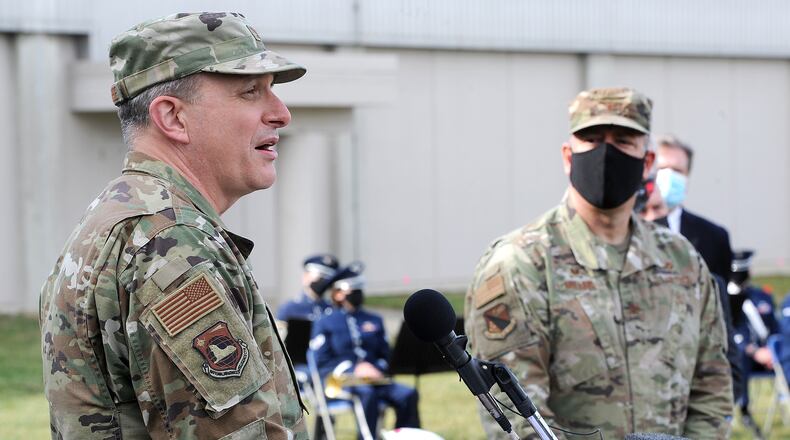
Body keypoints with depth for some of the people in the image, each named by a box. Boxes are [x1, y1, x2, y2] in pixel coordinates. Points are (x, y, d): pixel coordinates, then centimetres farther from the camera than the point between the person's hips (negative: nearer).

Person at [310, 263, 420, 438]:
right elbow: (322, 361, -1)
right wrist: (354, 370, -16)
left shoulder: (375, 321, 23)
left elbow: (385, 354, 19)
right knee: (367, 393, -39)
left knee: (408, 394, -25)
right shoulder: (324, 324, 10)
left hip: (373, 378, 4)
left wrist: (378, 368, -6)